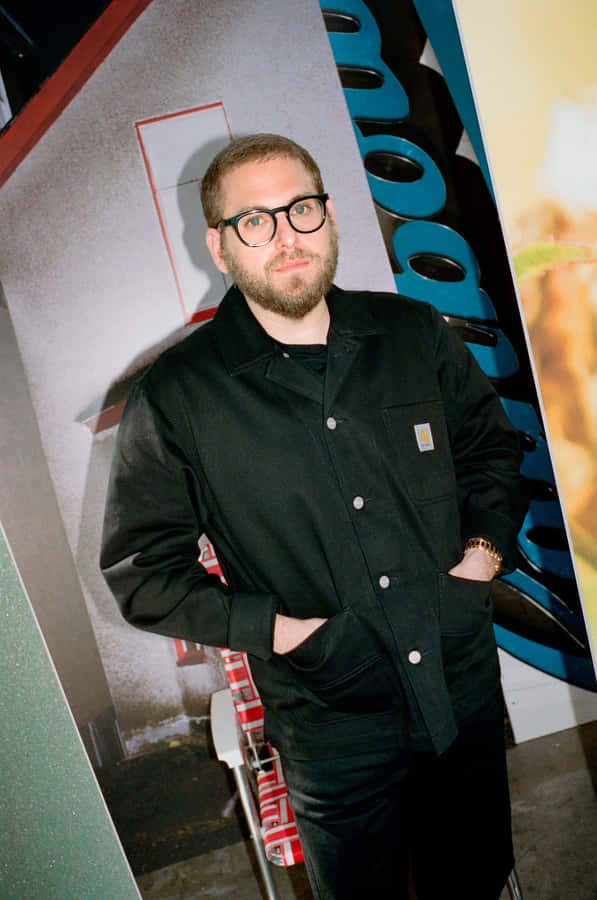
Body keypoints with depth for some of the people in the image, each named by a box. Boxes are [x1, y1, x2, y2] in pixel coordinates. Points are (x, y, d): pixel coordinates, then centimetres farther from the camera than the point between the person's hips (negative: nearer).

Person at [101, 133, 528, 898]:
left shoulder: (414, 333, -2)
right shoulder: (175, 397, -12)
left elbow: (490, 442, 14)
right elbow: (140, 570, -6)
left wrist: (488, 542, 0)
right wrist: (268, 626, -13)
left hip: (467, 686, 4)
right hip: (332, 727, -3)